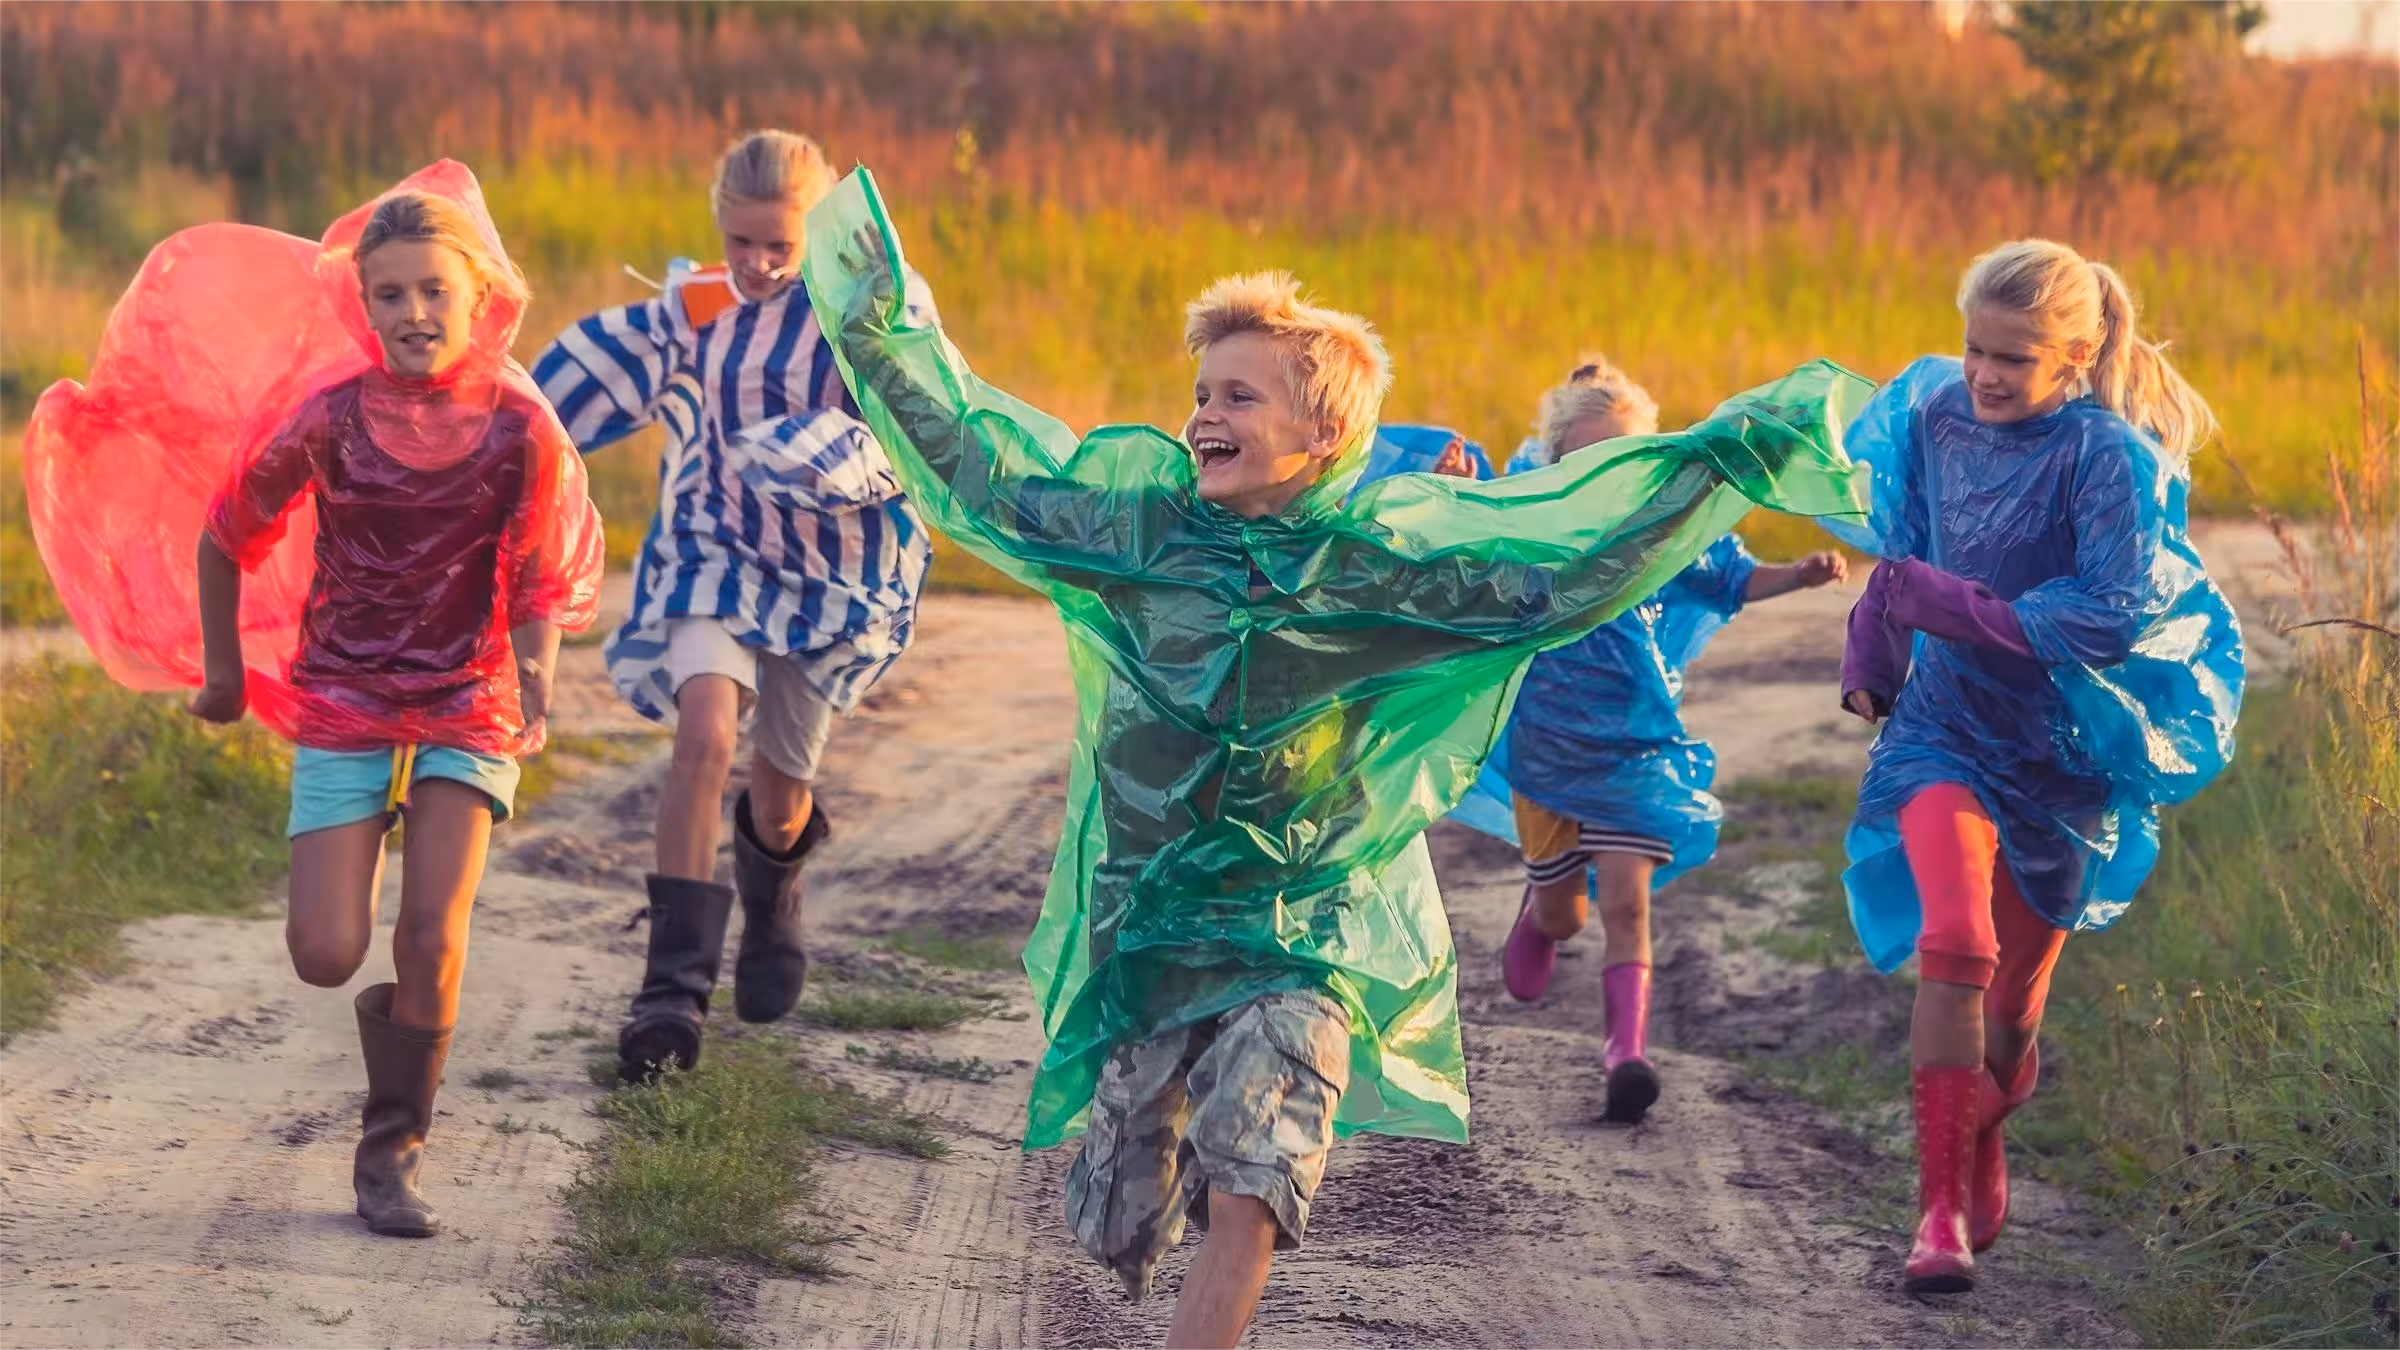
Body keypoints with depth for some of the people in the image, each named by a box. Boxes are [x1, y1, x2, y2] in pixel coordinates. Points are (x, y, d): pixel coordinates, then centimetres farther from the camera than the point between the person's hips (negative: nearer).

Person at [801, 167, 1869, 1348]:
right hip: (1144, 929, 3)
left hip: (1302, 937, -3)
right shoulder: (1132, 517, -1)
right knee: (1120, 1226, 9)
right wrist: (880, 325, 6)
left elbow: (1583, 551, -9)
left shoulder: (1387, 555, -8)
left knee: (1246, 1208, -20)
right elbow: (970, 454, 7)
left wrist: (1728, 456, -15)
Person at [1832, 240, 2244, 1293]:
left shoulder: (2105, 455, -16)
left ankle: (1979, 1169, 41)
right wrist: (1869, 664, 10)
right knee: (1956, 943, -24)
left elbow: (2111, 615, -24)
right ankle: (1942, 1208, -22)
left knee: (2012, 994, 11)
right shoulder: (1937, 418, -1)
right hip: (1946, 731, 1)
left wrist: (1946, 602, -22)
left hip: (2062, 752, -1)